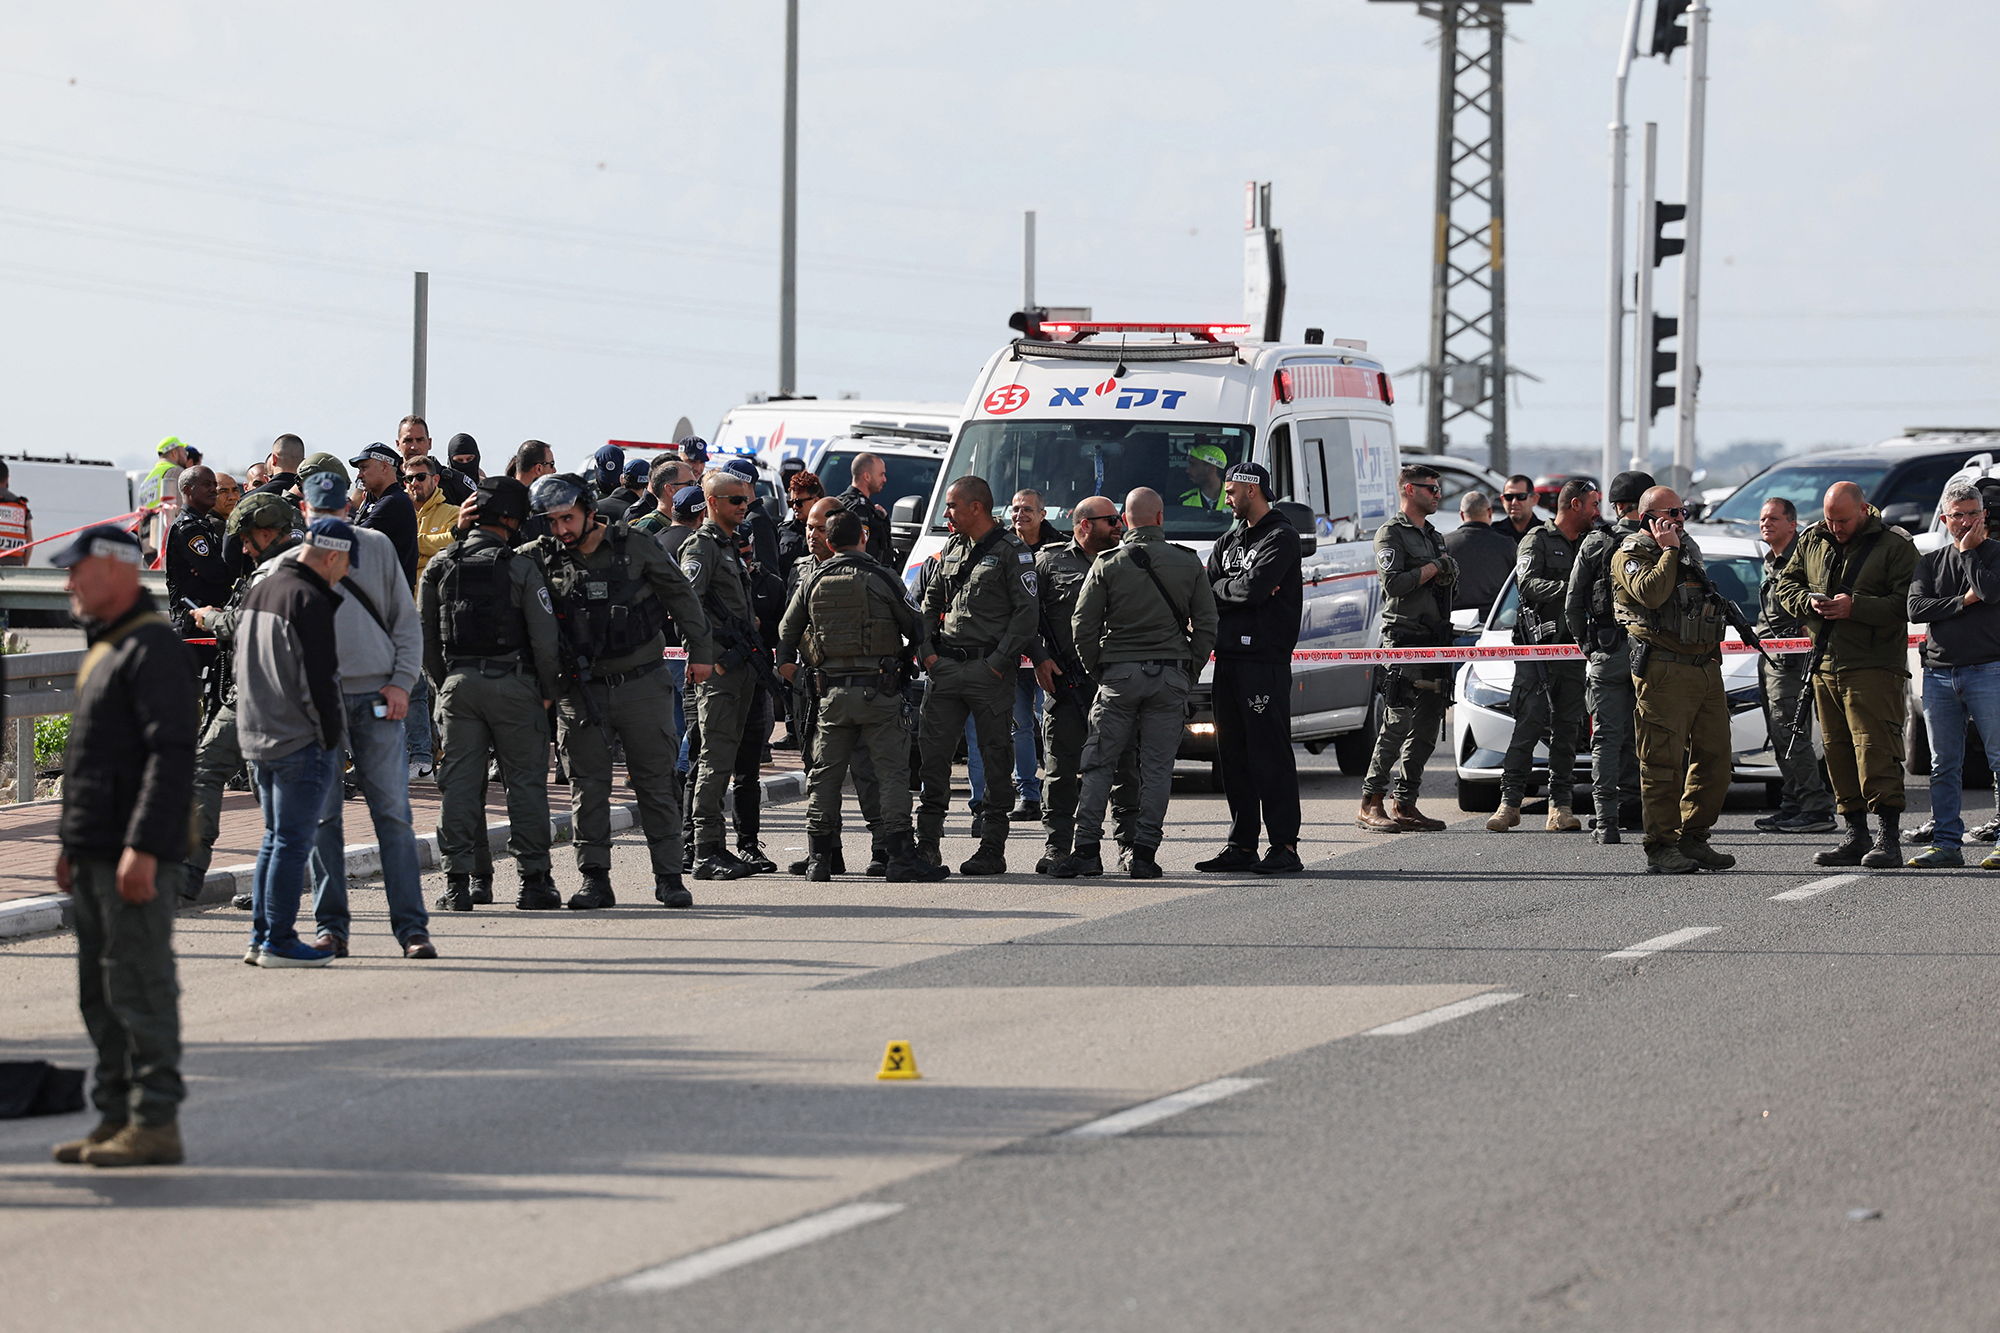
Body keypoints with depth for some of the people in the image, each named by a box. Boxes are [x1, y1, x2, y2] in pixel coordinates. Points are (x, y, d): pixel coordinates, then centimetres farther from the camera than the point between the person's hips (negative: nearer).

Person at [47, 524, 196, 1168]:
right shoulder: (105, 649, 19)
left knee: (139, 987, -8)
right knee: (101, 993, 12)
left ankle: (155, 1122, -6)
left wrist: (143, 847, -24)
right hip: (95, 856, 10)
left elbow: (171, 752, -20)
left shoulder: (155, 649, -12)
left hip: (136, 856, -10)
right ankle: (117, 1115, 17)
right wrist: (72, 845, 22)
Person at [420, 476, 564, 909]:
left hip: (458, 683, 3)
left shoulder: (440, 566, 3)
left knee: (460, 782, 7)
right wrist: (548, 691, 4)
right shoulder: (521, 568, -8)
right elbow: (545, 637, -9)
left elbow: (425, 634, 7)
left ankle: (459, 882, 4)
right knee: (525, 780, 5)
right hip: (513, 683, -3)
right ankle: (533, 880, 5)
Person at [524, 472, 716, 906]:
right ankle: (595, 880, 7)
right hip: (582, 688, 2)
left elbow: (680, 595, 7)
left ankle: (668, 875, 7)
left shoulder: (634, 548, -2)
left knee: (655, 780, 2)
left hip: (642, 685, -2)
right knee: (588, 785, 2)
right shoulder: (544, 558, 2)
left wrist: (699, 651, 9)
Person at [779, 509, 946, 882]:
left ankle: (819, 859, 12)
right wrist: (907, 658, 24)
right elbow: (914, 629, 3)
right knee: (892, 771, -2)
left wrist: (789, 668, 33)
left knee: (825, 774, 11)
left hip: (831, 693, 3)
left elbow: (786, 635, 13)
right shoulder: (882, 579, -5)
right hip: (878, 690, -3)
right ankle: (901, 858, -6)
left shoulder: (812, 582, 5)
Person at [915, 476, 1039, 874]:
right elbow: (931, 601, 23)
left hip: (989, 670, -6)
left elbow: (1027, 611, -10)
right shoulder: (951, 550, 15)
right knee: (932, 751, 1)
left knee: (996, 758, 0)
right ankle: (927, 844, 6)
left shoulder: (1012, 552, -6)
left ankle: (993, 848, 4)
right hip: (946, 665, 6)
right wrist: (928, 650, 9)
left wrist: (999, 661, -14)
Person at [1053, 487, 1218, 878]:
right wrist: (1189, 673, 13)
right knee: (1157, 766, 4)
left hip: (1119, 674, -1)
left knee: (1099, 763, 4)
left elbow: (1082, 626, -2)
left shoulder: (1107, 565, -1)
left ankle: (1086, 849, -4)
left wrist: (1096, 671, 10)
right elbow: (1206, 626, 5)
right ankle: (1144, 853, 1)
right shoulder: (1189, 565, 4)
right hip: (1171, 677, 1)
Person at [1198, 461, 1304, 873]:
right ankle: (1242, 845, 13)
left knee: (1270, 754, -9)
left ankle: (1284, 845, -8)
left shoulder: (1281, 538, -4)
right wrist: (1240, 589, -7)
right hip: (1228, 658, 8)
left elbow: (1255, 587, -18)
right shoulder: (1228, 541, 20)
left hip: (1265, 658, -8)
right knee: (1233, 754, 8)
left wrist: (1222, 588, -1)